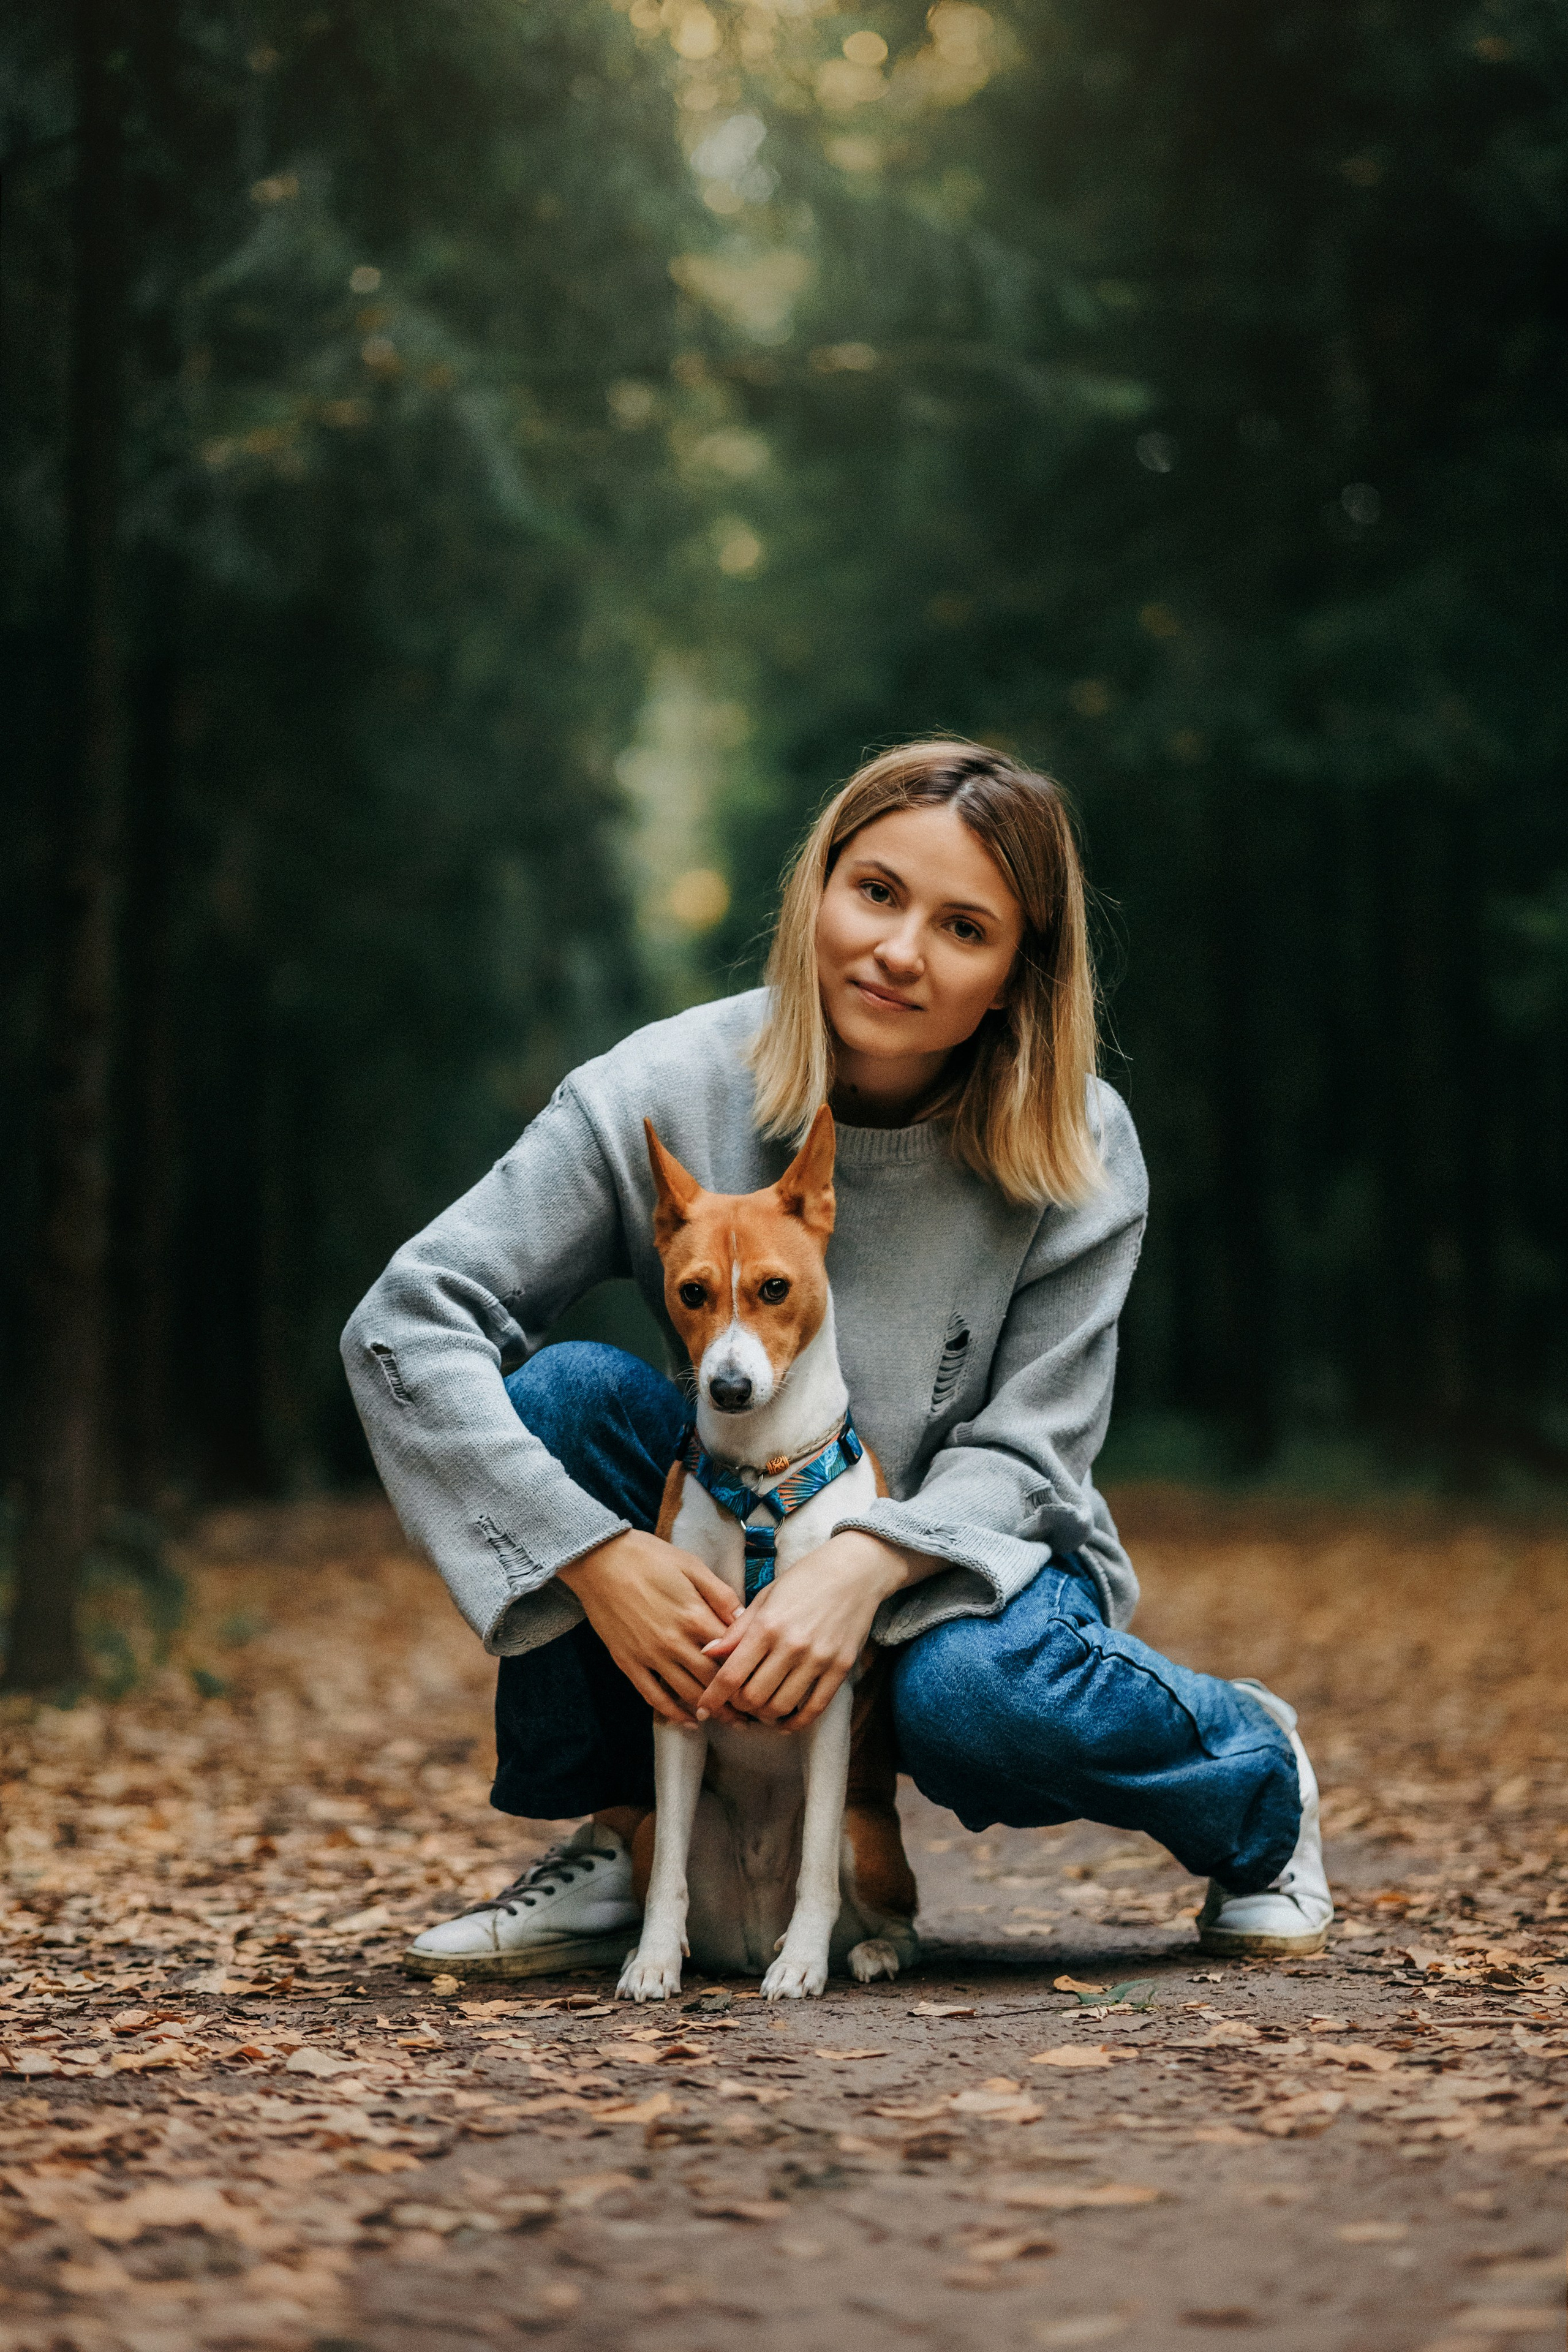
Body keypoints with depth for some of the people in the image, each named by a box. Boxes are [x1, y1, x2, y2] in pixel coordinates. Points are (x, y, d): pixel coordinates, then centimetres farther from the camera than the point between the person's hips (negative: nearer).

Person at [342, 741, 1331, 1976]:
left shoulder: (1076, 1154, -16)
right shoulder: (669, 1095, -17)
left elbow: (1023, 1456, -14)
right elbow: (404, 1324, -20)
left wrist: (870, 1563, -35)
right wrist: (598, 1556, -31)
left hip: (970, 1559, -1)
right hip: (718, 1574, 1)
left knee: (975, 1694, -37)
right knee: (565, 1389, -27)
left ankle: (1255, 1768, 0)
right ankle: (619, 1838, -9)